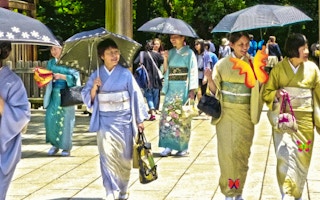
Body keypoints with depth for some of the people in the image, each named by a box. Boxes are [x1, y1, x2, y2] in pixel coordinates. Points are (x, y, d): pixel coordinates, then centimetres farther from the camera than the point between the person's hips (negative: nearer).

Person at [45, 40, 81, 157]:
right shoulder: (51, 63, 12)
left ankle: (66, 147, 9)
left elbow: (75, 77, -9)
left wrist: (62, 76, -19)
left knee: (65, 120, -2)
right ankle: (55, 144, 10)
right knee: (50, 119, -5)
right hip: (54, 94, 4)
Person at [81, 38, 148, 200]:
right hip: (104, 121, 0)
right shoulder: (96, 75, 2)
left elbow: (136, 96, 1)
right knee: (107, 157, -7)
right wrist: (94, 88, -14)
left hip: (123, 120, 0)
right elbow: (87, 98, 6)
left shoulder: (125, 74, -2)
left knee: (124, 158, 6)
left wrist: (140, 120, -1)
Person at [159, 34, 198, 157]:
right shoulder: (171, 52, 13)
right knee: (167, 116, -3)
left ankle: (183, 147, 5)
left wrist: (192, 90, -12)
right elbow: (166, 70, 14)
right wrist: (165, 59, -4)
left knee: (182, 118, -2)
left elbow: (193, 72, -5)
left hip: (183, 89, -5)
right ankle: (168, 146, 0)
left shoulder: (189, 53, -2)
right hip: (171, 88, 5)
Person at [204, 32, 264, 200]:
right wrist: (210, 79, -19)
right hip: (226, 113, -1)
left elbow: (258, 88, -2)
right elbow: (215, 90, 1)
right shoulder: (222, 64, -1)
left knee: (241, 152, 3)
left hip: (245, 114, 1)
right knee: (227, 151, -3)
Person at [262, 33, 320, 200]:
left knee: (302, 157, 8)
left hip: (305, 120, 2)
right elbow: (266, 93, 4)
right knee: (285, 156, -11)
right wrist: (276, 94, -18)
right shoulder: (278, 69, -4)